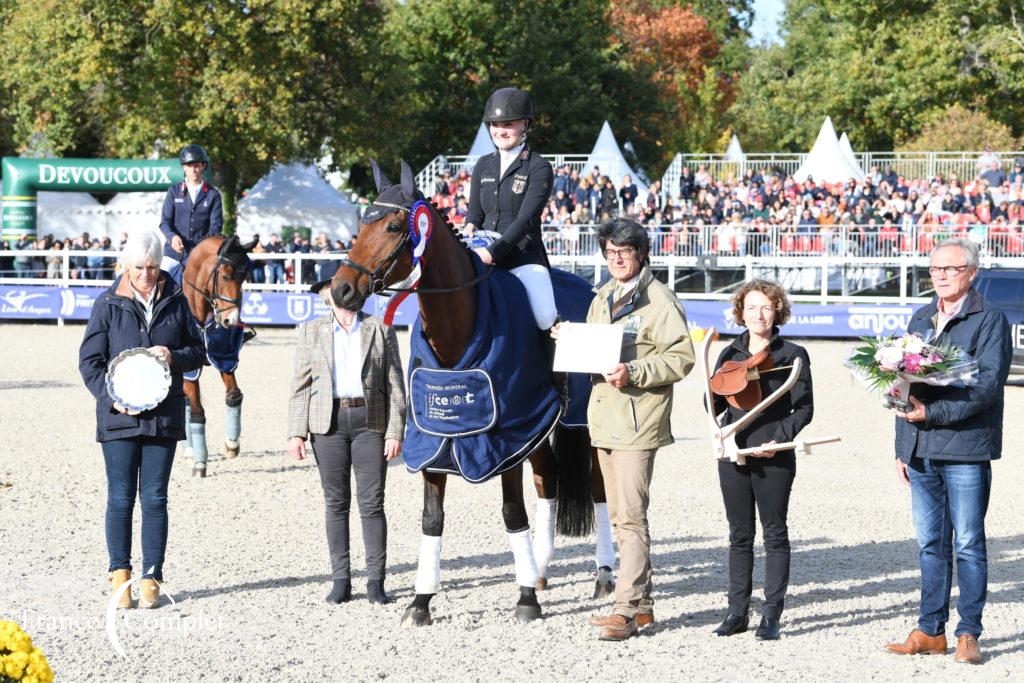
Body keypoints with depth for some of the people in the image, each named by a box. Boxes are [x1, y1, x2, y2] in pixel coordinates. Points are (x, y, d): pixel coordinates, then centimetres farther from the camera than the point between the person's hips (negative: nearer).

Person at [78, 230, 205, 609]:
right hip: (119, 416, -1)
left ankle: (151, 578, 9)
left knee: (155, 499, 3)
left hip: (163, 416, 1)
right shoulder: (109, 304, 0)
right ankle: (120, 573, 14)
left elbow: (198, 351, 11)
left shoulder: (175, 302, 5)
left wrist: (175, 357, -11)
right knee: (121, 498, 2)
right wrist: (112, 398, -13)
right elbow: (89, 361, 0)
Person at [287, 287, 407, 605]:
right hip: (328, 423, 1)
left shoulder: (381, 330, 5)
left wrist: (395, 433, -5)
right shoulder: (310, 331, 8)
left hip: (370, 422, -1)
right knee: (336, 503, 5)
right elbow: (301, 386, 6)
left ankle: (375, 581, 3)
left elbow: (395, 386, 3)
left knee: (372, 503, -2)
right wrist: (296, 433, -3)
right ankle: (341, 580, 10)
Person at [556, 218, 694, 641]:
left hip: (638, 420, -9)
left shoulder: (659, 300, -9)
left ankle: (626, 610, -12)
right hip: (604, 417, 9)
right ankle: (642, 604, 22)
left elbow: (681, 359, -14)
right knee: (619, 516, 13)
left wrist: (634, 373, -25)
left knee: (630, 517, -11)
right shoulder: (603, 299, 17)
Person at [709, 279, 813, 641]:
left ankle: (771, 615, 5)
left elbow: (804, 408, -4)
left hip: (774, 458, -4)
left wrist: (778, 439, -15)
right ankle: (737, 611, 14)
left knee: (775, 535, 2)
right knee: (740, 536, 9)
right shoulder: (730, 354, 11)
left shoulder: (793, 355, -1)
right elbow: (714, 405, 9)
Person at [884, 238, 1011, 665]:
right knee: (930, 544, 9)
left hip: (966, 450, -6)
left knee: (968, 543, -1)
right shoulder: (920, 320, 16)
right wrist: (902, 448, 14)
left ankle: (968, 634, 4)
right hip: (921, 451, 6)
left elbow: (988, 383, -14)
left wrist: (933, 412, -19)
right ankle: (930, 630, 14)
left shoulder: (989, 320, -3)